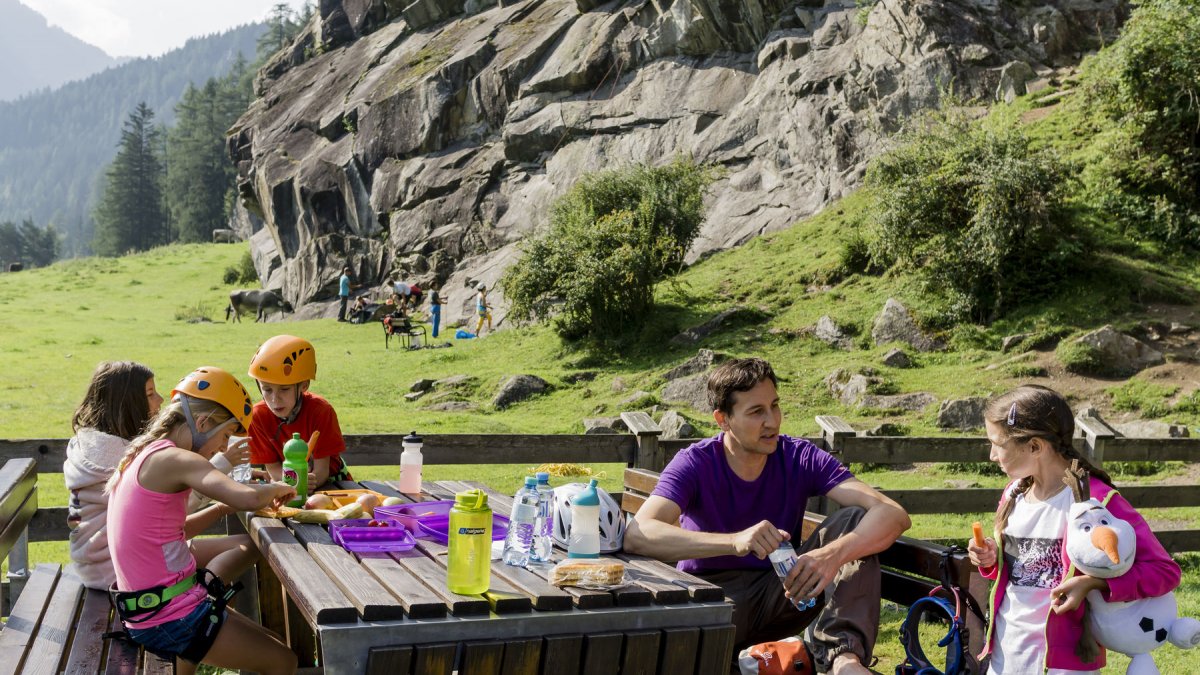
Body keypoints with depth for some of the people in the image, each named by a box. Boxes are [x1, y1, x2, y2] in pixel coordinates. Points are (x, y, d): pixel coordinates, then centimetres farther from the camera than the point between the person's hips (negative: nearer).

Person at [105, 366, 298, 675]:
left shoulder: (144, 455, 12)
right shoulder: (174, 459, -18)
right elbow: (248, 498, -31)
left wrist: (225, 505, 11)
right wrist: (275, 488, -9)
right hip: (169, 622, -9)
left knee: (249, 544, 26)